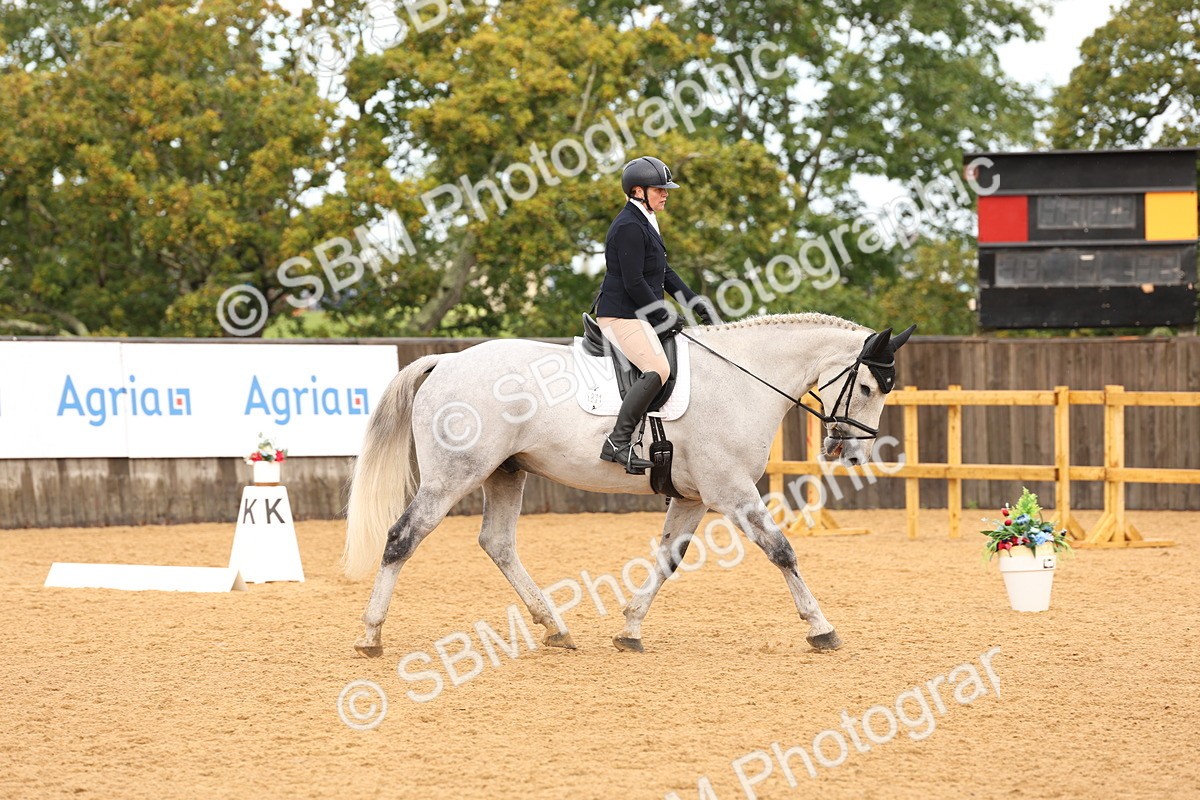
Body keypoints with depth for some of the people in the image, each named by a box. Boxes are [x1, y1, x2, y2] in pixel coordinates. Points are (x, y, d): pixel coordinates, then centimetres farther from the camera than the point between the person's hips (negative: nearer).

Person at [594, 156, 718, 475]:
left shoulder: (644, 224, 18)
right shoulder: (630, 227, -15)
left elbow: (664, 274, 24)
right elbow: (634, 283, -20)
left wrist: (696, 304, 16)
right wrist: (663, 317, -13)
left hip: (638, 315, 11)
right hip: (621, 315, -11)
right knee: (658, 369, -27)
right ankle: (617, 442, -30)